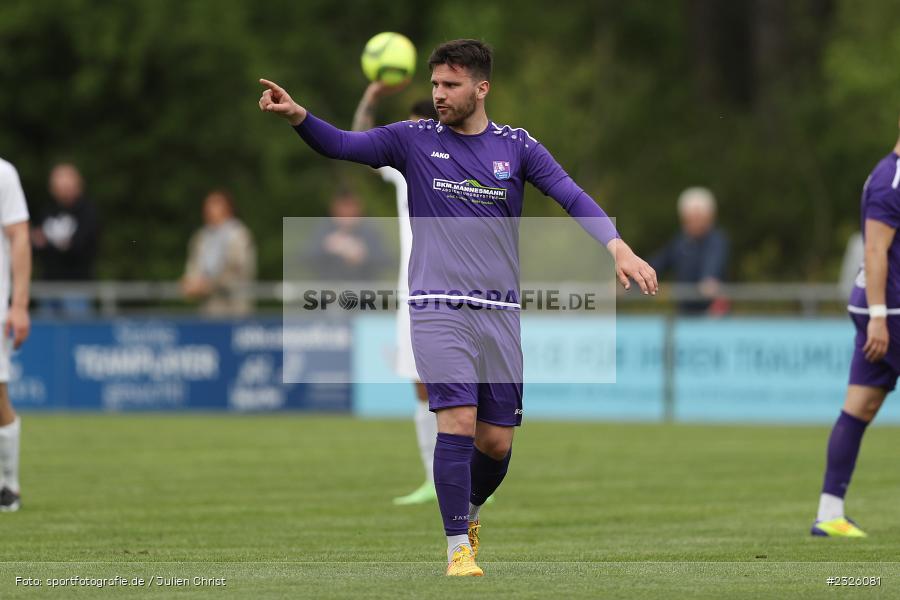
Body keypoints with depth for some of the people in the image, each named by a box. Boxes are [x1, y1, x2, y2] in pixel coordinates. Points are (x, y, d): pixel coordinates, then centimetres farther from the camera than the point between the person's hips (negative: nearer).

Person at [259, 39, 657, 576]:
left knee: (496, 442, 4)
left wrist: (618, 247, -21)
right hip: (438, 306, -2)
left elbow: (571, 196, -5)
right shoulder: (415, 139, 3)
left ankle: (468, 510, 34)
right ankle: (459, 547, -11)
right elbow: (341, 145, -5)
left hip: (500, 311, 2)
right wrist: (297, 115, -24)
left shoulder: (516, 146, 4)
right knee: (458, 420, -18)